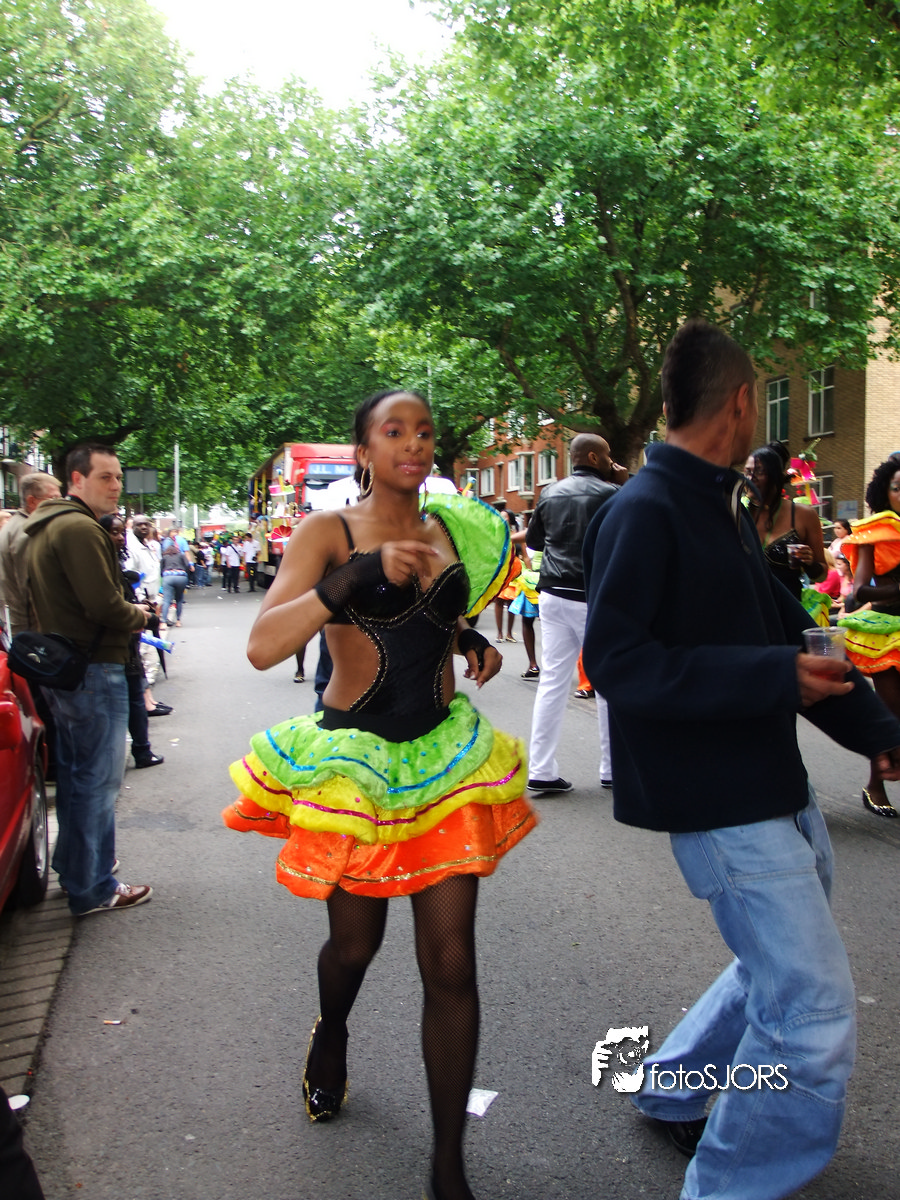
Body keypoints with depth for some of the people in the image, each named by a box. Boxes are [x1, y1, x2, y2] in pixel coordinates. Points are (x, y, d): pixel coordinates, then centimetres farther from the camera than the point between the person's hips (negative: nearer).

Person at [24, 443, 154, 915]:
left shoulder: (44, 526, 16)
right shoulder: (79, 528, -18)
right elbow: (104, 605, -24)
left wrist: (127, 610, 9)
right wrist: (139, 615, -4)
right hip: (92, 670, -11)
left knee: (74, 773, 21)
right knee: (97, 781, -2)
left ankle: (72, 864, 35)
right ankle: (92, 889, 7)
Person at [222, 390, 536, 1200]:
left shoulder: (455, 532, 5)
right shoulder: (328, 532, -10)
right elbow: (263, 647, -24)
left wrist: (471, 641, 2)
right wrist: (355, 577, -35)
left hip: (444, 757, 3)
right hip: (351, 761, -3)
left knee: (451, 963, 0)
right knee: (355, 941, 15)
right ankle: (331, 1034, 53)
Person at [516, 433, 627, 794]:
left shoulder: (551, 493, 8)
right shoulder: (612, 494, -8)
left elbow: (535, 540, 19)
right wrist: (624, 486, 6)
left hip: (553, 595, 5)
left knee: (552, 681, 5)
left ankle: (541, 770, 4)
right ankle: (612, 768, 17)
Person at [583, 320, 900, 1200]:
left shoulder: (723, 509, 13)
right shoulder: (645, 513, -17)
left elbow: (785, 630, 14)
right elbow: (615, 661, -23)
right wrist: (772, 677, -25)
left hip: (776, 788, 10)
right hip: (720, 804, -10)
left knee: (781, 968, 24)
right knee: (815, 1016, -3)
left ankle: (673, 1087, 43)